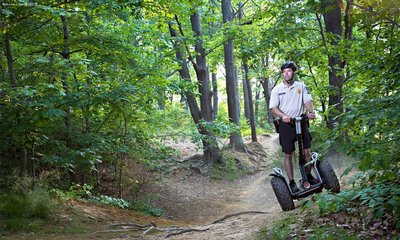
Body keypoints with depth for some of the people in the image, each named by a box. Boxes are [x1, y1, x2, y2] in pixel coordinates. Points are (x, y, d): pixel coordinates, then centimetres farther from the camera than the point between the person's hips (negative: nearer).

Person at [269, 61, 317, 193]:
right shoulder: (277, 89, 2)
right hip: (286, 125, -1)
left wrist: (311, 111, -22)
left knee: (307, 152, 2)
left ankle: (309, 177, 20)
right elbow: (273, 107, -3)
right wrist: (283, 116, -21)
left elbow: (308, 100, -1)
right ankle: (291, 182, 7)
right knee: (288, 155, 1)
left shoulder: (301, 86, 6)